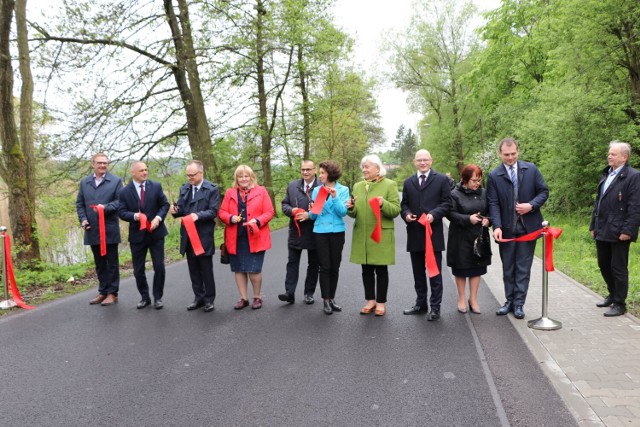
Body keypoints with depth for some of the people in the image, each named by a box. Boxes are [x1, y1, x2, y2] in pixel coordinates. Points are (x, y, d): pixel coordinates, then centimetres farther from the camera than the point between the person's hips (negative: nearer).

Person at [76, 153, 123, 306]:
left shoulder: (116, 181, 0)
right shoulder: (84, 182, 13)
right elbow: (79, 203, 12)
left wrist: (106, 207, -21)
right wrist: (83, 219, -3)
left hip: (109, 229, -4)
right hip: (92, 230, 4)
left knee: (112, 263, 3)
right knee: (99, 263, 13)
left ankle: (112, 293, 10)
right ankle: (103, 292, 22)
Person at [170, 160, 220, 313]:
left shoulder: (212, 189, -7)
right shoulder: (184, 188, 10)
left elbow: (213, 211, -13)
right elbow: (181, 209, 9)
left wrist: (198, 215, -28)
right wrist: (175, 210, -13)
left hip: (204, 236, -5)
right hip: (188, 235, 5)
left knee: (206, 269, 4)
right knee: (193, 269, 13)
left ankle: (209, 299, 15)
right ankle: (199, 297, 24)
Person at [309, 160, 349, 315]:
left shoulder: (343, 190, 0)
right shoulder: (317, 190, 6)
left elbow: (343, 212, -9)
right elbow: (313, 215, 8)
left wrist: (335, 197, -21)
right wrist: (312, 211, -14)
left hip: (337, 231, -1)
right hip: (320, 232, 1)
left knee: (335, 266, 7)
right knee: (325, 267, -2)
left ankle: (332, 298, 20)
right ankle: (326, 300, 5)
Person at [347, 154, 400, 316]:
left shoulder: (389, 185, -3)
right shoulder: (358, 186, 12)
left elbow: (396, 210, -8)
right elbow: (355, 213, 14)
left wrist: (383, 204, -25)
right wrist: (350, 208, -8)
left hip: (381, 235, -5)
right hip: (362, 235, 5)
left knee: (381, 269, 4)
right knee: (366, 269, 11)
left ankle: (381, 302, 16)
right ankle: (370, 300, 23)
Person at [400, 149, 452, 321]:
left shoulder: (442, 179, 1)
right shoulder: (408, 182, 14)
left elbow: (447, 203, -3)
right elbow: (404, 204, 15)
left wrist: (434, 214, -18)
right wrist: (406, 214, -6)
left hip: (433, 232, -4)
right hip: (414, 233, 4)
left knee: (435, 272, 1)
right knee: (418, 272, 13)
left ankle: (435, 307, 8)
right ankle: (421, 303, 25)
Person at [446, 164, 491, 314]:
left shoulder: (483, 193, 6)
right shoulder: (455, 194, -7)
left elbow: (489, 211, 14)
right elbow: (451, 214, -12)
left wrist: (487, 219, -8)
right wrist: (468, 219, -23)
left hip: (479, 236, 4)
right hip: (461, 238, -4)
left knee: (477, 268, 7)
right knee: (461, 268, 7)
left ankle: (473, 299, 21)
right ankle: (461, 299, 23)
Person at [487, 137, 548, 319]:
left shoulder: (531, 169, 2)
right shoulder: (494, 175, -2)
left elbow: (544, 191, 6)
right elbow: (493, 204, -7)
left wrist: (531, 205, -13)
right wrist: (497, 226, -19)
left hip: (528, 227, 0)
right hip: (506, 229, 0)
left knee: (523, 267, 4)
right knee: (508, 268, 10)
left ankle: (519, 303, 10)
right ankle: (510, 301, 22)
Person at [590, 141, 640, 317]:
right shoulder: (606, 175, 15)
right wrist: (593, 226, 15)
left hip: (618, 232, -8)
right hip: (602, 231, 8)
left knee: (618, 268, 1)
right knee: (604, 265, 17)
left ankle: (619, 304, 12)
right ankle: (613, 295, 34)